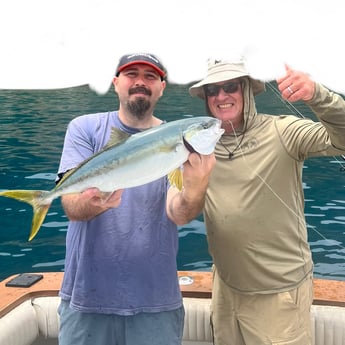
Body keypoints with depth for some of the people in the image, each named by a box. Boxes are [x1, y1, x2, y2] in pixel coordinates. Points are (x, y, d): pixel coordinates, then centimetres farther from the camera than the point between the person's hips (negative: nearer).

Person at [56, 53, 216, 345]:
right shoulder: (85, 128, -1)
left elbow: (178, 213, -13)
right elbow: (71, 206, -12)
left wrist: (194, 191, -35)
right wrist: (95, 200, -34)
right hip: (87, 294, 0)